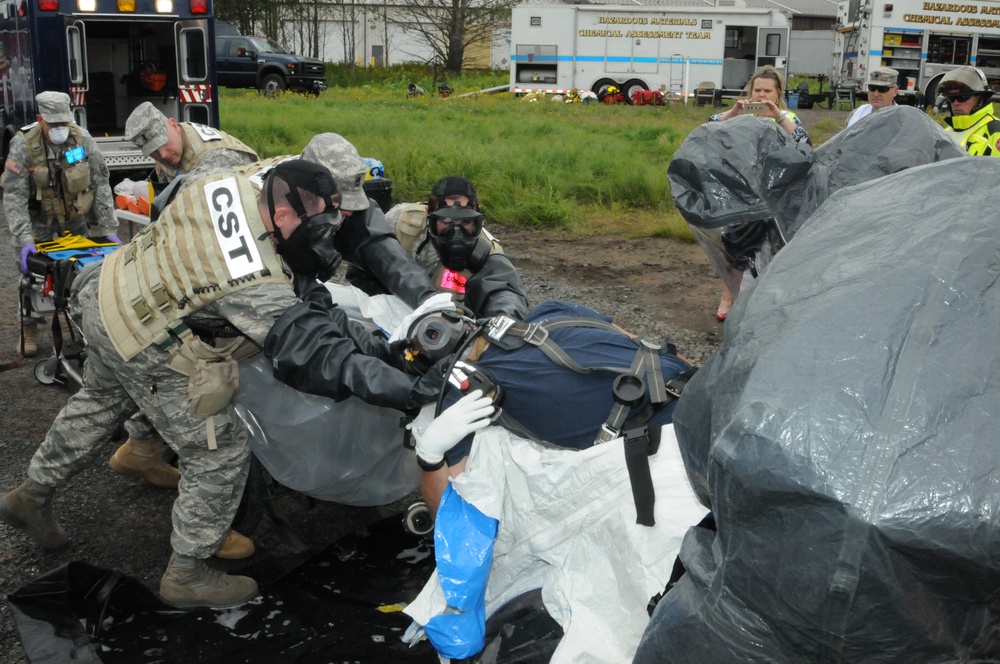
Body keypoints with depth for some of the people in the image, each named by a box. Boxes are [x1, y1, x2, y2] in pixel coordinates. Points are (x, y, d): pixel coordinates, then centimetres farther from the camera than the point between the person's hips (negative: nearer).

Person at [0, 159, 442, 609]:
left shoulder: (227, 185, -12)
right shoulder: (255, 285, -34)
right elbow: (317, 353, -36)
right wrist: (413, 391, -37)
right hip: (147, 353, -9)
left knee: (100, 401, 35)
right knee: (220, 454, 2)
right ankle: (186, 575, 19)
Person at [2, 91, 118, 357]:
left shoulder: (82, 139, -15)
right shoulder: (23, 145, -20)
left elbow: (101, 186, -10)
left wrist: (109, 229, -13)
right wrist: (24, 240, -31)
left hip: (77, 217, 2)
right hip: (39, 220, -2)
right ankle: (28, 329, 14)